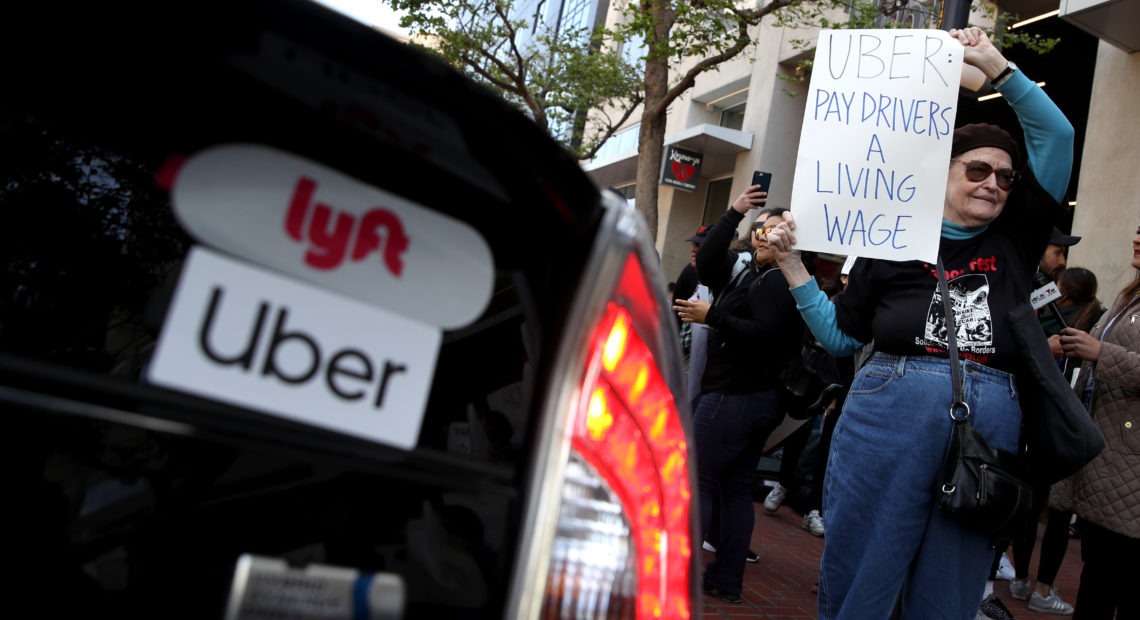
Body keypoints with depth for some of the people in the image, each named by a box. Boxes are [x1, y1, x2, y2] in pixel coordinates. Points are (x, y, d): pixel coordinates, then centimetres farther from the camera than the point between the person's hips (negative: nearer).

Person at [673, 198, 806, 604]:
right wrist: (734, 213, 0)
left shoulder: (777, 281, -12)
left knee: (695, 482, -7)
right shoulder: (749, 271, 15)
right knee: (736, 489, 11)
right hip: (756, 398, 10)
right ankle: (727, 579, 19)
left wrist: (711, 317, -24)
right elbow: (705, 261, 2)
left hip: (735, 397, -10)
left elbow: (765, 334, -23)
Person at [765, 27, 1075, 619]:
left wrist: (996, 65, 4)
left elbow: (1057, 136, 10)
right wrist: (793, 265, 2)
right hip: (889, 419, -2)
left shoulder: (1015, 242, 13)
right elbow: (840, 335, 9)